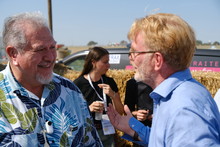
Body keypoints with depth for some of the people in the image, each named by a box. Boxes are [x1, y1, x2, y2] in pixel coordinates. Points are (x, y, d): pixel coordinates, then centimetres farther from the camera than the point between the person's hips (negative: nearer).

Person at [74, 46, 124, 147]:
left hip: (106, 133, 4)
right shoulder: (79, 83, -10)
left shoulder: (109, 82, 3)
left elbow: (120, 112, 3)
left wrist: (113, 95, -14)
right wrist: (88, 109, -25)